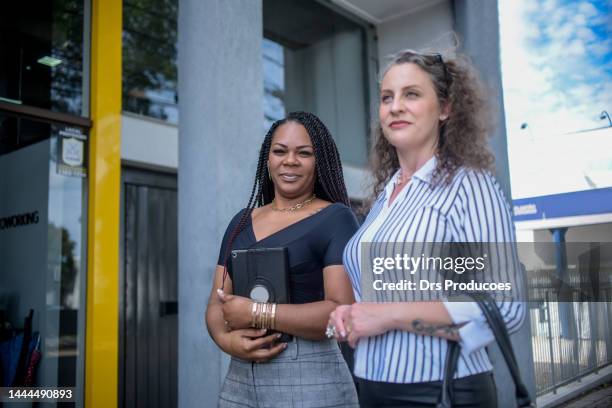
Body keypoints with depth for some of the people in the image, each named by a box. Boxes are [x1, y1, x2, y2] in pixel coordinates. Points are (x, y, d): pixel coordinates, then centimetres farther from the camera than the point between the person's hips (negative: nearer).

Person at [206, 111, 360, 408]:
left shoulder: (336, 218, -7)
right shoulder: (242, 222, 10)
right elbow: (217, 304, 10)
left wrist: (256, 313, -17)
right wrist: (226, 339, -11)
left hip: (309, 382, -5)